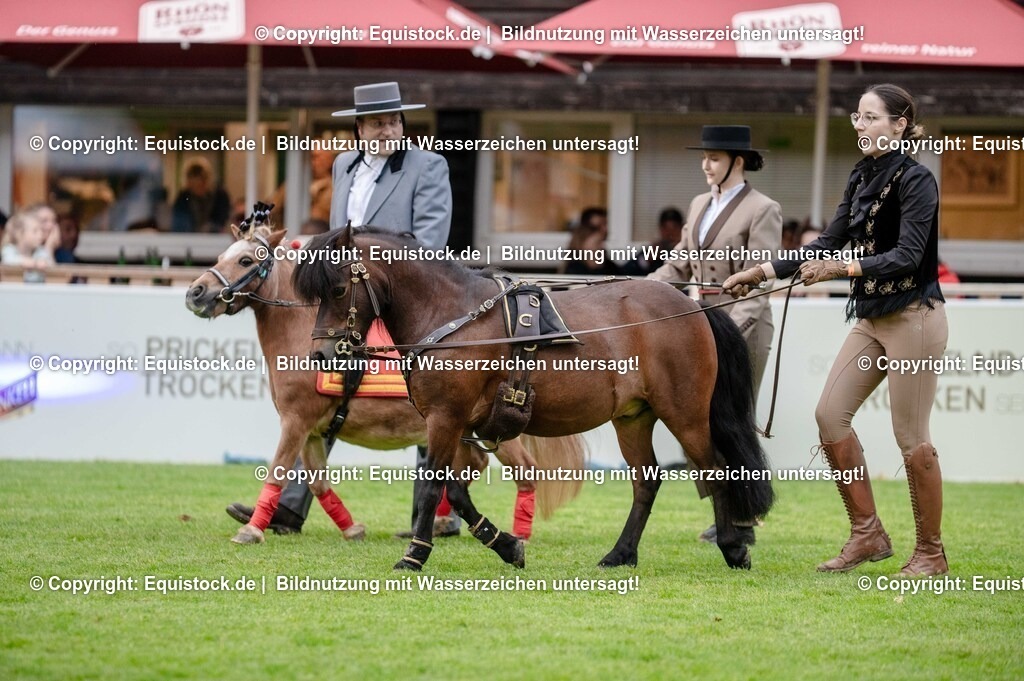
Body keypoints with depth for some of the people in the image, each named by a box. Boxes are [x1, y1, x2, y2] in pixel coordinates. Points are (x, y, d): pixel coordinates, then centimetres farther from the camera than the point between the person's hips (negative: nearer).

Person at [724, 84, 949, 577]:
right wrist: (763, 272, 13)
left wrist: (843, 269, -31)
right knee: (830, 414, 2)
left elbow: (907, 255, -22)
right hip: (871, 318, 9)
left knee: (911, 435, -5)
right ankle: (867, 534, 10)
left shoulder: (914, 180, -13)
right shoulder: (862, 178, 11)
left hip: (914, 316, -9)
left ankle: (931, 553, 5)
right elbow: (829, 243, 16)